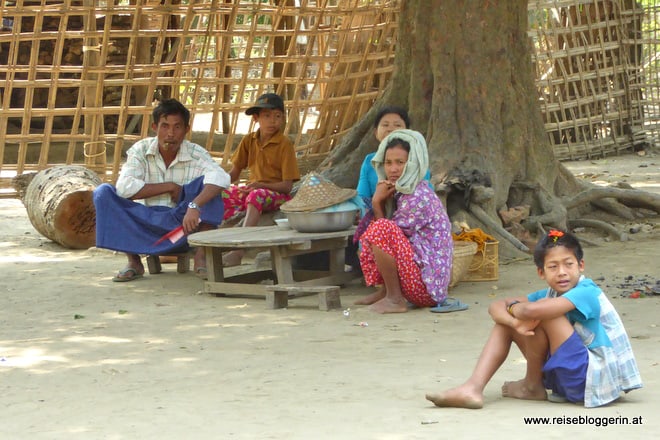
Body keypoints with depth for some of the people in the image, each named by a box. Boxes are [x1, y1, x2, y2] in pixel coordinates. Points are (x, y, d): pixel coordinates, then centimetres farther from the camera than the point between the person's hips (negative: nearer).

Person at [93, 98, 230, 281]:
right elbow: (124, 188, -20)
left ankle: (201, 256, -23)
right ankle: (133, 261, -15)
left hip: (183, 225, -1)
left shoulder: (196, 154, -8)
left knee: (207, 185, -24)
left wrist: (195, 206, -46)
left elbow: (221, 178, -29)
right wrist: (170, 187, -17)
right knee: (103, 193, -18)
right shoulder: (141, 149, -4)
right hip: (145, 224, 1)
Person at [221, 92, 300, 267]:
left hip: (277, 194, -6)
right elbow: (234, 172, 13)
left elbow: (287, 186, -11)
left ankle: (239, 251, -47)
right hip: (253, 188, 6)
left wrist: (261, 185, -26)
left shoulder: (285, 144, -7)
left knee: (256, 196, -39)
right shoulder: (249, 140, 7)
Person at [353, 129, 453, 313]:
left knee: (381, 230, -25)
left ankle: (395, 300, -15)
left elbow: (385, 234, -13)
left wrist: (377, 203, -5)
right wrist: (380, 201, -1)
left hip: (428, 283, -10)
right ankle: (385, 291, 13)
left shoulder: (418, 198, -17)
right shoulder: (401, 193, 12)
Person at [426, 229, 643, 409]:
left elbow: (533, 310, -35)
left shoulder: (586, 292, -19)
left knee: (544, 314, -23)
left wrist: (514, 308, -10)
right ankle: (473, 389, -8)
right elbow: (496, 307, 2)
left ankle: (532, 386, -2)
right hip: (568, 378, 9)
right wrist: (515, 321, -22)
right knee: (505, 321, 6)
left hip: (596, 377, -9)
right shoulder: (548, 295, 6)